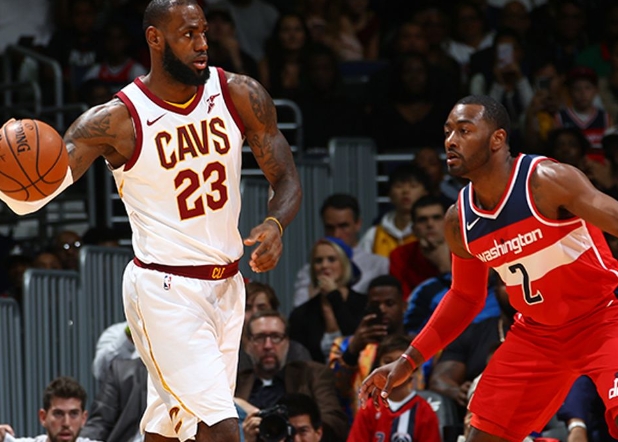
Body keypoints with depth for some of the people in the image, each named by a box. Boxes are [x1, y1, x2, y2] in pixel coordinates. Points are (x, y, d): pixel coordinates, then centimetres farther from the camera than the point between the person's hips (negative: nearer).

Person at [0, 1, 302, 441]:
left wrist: (275, 225, -19)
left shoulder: (240, 96, -2)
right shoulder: (116, 120, -15)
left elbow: (287, 180, 4)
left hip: (226, 286, 5)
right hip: (165, 291, -5)